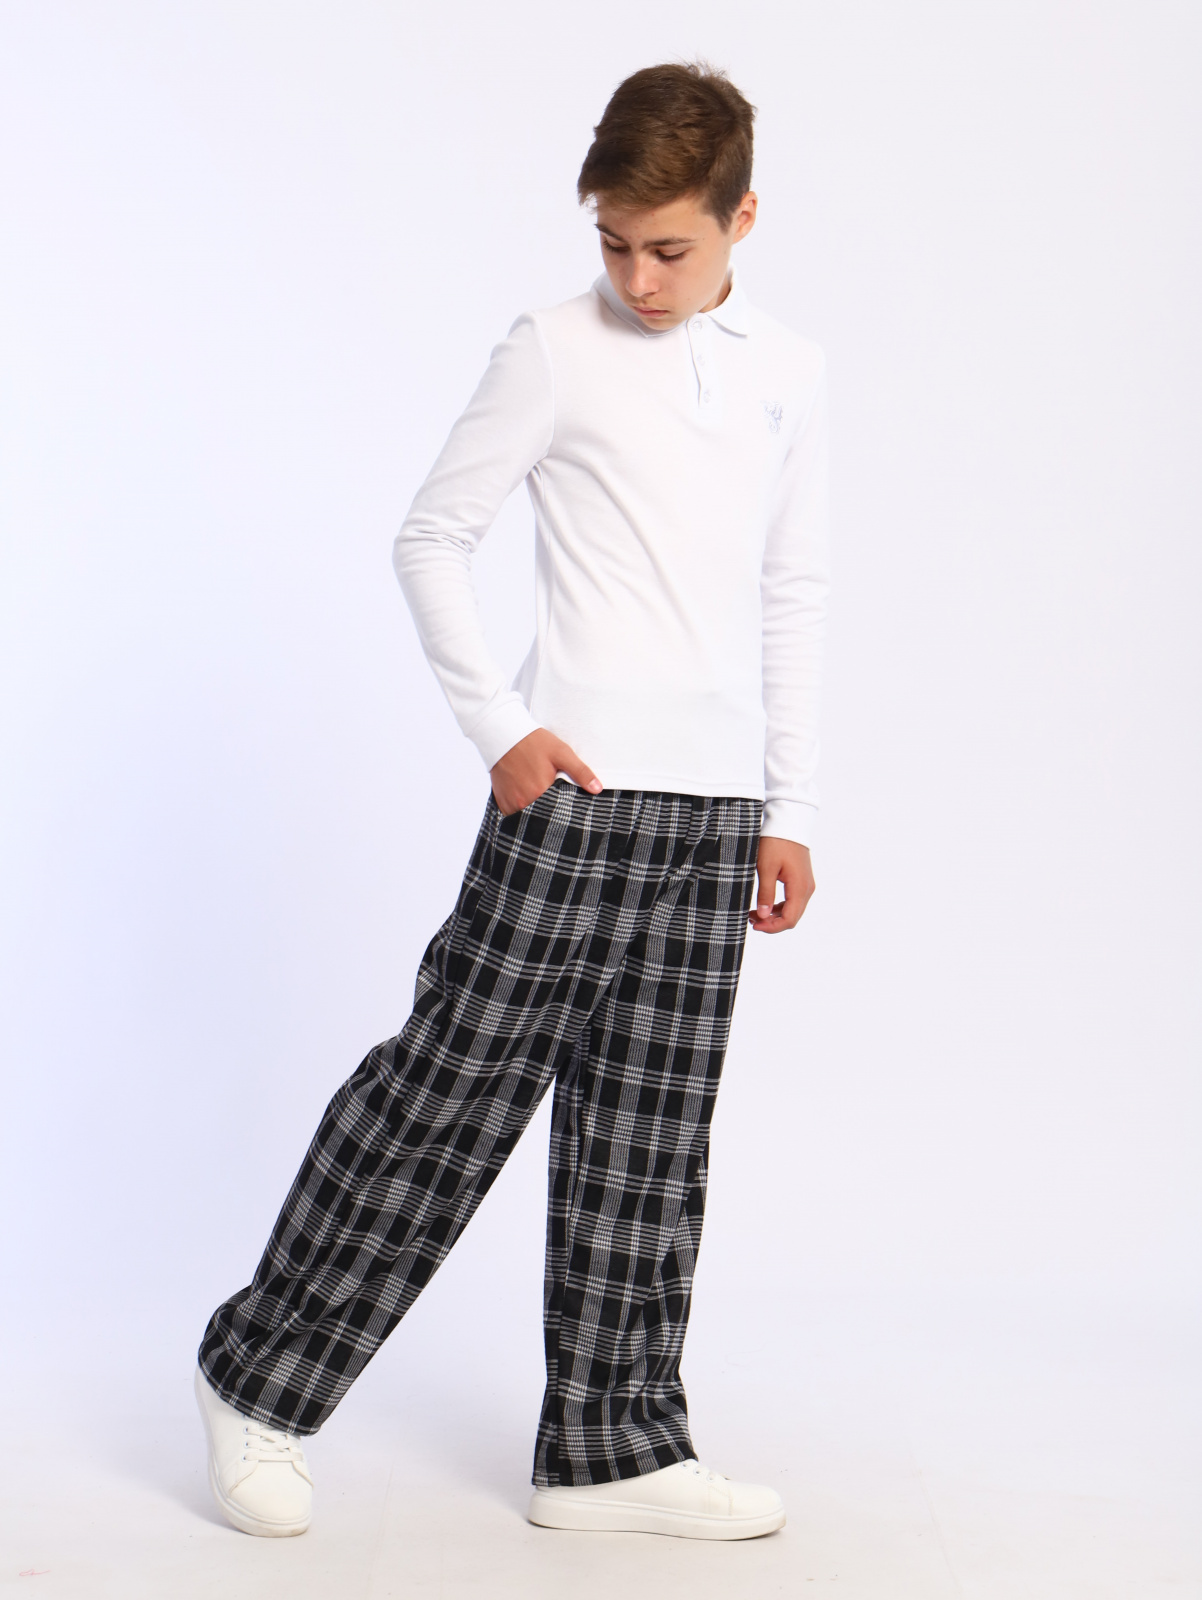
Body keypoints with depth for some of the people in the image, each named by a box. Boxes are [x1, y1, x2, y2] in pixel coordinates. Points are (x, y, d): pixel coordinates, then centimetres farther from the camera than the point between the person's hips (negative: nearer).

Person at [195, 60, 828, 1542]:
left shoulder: (788, 373, 12)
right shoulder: (555, 351, -2)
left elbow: (791, 598, 15)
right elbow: (431, 538, 1)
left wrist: (789, 813, 12)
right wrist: (502, 727, -8)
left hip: (717, 809, 5)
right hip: (574, 790, -4)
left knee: (647, 1135, 8)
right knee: (452, 1082, -2)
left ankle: (611, 1448, 18)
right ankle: (263, 1372, 14)